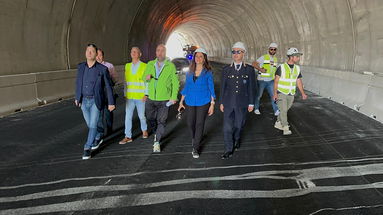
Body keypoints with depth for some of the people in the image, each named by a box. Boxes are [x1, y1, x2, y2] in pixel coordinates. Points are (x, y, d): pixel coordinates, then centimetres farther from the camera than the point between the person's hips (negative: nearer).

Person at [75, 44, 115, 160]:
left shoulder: (103, 69, -11)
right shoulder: (81, 66, 1)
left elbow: (108, 87, -6)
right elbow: (78, 82, 14)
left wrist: (111, 103, -5)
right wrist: (77, 97, 17)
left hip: (96, 101, -4)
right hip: (84, 101, 4)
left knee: (93, 125, -7)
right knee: (90, 124, 16)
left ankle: (87, 149, 2)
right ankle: (97, 138, 44)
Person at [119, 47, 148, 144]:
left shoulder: (144, 66, -4)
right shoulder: (127, 66, 9)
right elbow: (126, 81, 13)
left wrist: (146, 94, -10)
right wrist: (125, 93, 11)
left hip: (140, 96, -3)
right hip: (130, 96, 3)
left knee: (141, 115, 9)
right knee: (128, 116, -2)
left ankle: (144, 130, 35)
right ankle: (128, 136, 4)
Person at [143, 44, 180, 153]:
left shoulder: (171, 66, -4)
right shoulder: (150, 64, 6)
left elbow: (175, 82, -2)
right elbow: (144, 77, 17)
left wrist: (174, 97, -10)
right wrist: (146, 77, -8)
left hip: (164, 99, -3)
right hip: (151, 98, 4)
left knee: (161, 121, -1)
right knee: (150, 118, 15)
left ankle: (157, 142, 9)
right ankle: (156, 133, 41)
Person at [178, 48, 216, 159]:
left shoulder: (208, 73, -3)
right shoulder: (189, 72, 6)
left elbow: (211, 89, -1)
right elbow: (186, 87, 12)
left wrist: (212, 104, -5)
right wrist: (181, 102, 11)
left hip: (203, 103, -3)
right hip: (190, 102, 3)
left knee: (199, 124, -1)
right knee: (190, 123, 9)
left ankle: (196, 148, 10)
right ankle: (194, 138, 42)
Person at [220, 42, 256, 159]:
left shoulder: (249, 69, -4)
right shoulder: (226, 69, 0)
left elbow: (251, 87, 0)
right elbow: (223, 87, 4)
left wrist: (251, 103, 0)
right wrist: (221, 102, 5)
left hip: (242, 103, 0)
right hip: (228, 103, 0)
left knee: (238, 125, 15)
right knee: (227, 127, -2)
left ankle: (236, 139, 46)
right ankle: (228, 150, 10)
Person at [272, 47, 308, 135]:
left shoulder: (297, 68, 4)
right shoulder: (281, 67, -11)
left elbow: (299, 81, 10)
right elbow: (276, 81, -9)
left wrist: (302, 93, 2)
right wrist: (275, 93, -15)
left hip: (291, 95, 5)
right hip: (281, 93, -5)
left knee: (285, 110, 13)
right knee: (283, 110, -11)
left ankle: (278, 123, 30)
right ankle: (286, 128, -9)